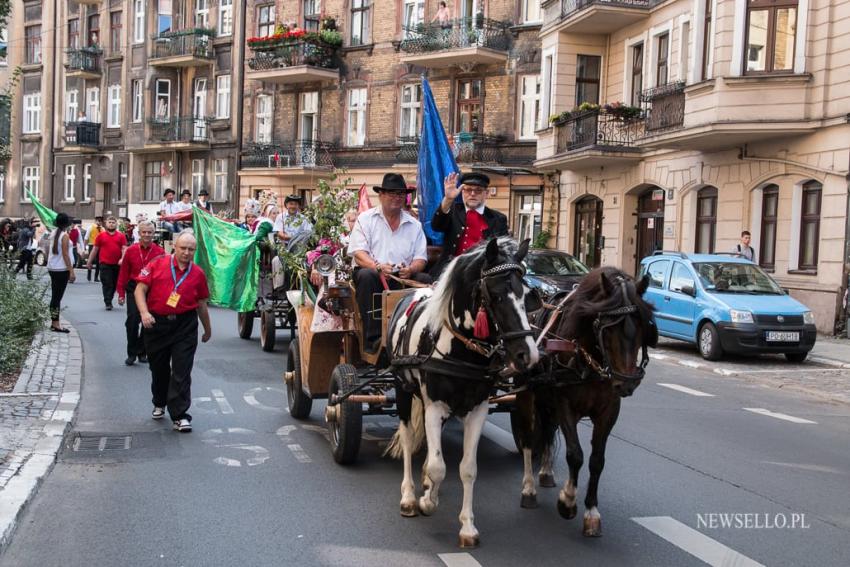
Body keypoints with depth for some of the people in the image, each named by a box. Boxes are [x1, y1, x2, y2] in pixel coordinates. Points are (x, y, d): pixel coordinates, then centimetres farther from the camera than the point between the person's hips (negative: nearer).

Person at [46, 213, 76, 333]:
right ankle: (55, 324, -3)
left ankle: (54, 322, 18)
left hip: (52, 268, 8)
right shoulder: (65, 235, -15)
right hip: (62, 269, -8)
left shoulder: (53, 233, 7)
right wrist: (71, 271, -16)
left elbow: (48, 250, 10)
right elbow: (65, 255, -17)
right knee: (58, 296, -5)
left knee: (55, 296, 13)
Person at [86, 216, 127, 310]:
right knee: (107, 284, -5)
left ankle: (109, 300, 26)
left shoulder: (121, 236, 5)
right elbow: (95, 249, 8)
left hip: (117, 264, 2)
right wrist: (89, 262, 10)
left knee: (114, 284, 11)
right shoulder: (101, 235, 4)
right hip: (105, 264, -2)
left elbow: (124, 248, 1)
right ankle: (108, 303, -4)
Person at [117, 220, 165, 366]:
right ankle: (132, 353, 5)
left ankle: (142, 352, 22)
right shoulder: (130, 251, 1)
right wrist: (121, 293, 4)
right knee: (132, 320, -8)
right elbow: (123, 273, 6)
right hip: (134, 288, 0)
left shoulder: (160, 252, -1)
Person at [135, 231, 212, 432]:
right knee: (158, 368, 16)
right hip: (156, 323, 0)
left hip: (185, 326, 0)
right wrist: (144, 312, -18)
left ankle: (180, 415, -3)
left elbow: (201, 304, 15)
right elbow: (140, 289, -3)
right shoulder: (158, 264, -1)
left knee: (182, 372, -5)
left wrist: (208, 329, 21)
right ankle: (159, 404, 40)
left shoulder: (198, 274, 5)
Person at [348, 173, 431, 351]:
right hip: (373, 274, -2)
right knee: (367, 275, -35)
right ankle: (373, 338, -37)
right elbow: (358, 253, -5)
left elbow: (421, 258, 8)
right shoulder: (366, 219, 6)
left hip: (403, 277, 3)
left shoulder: (414, 225, 15)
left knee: (425, 279, -24)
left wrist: (411, 269, -17)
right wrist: (378, 267, -25)